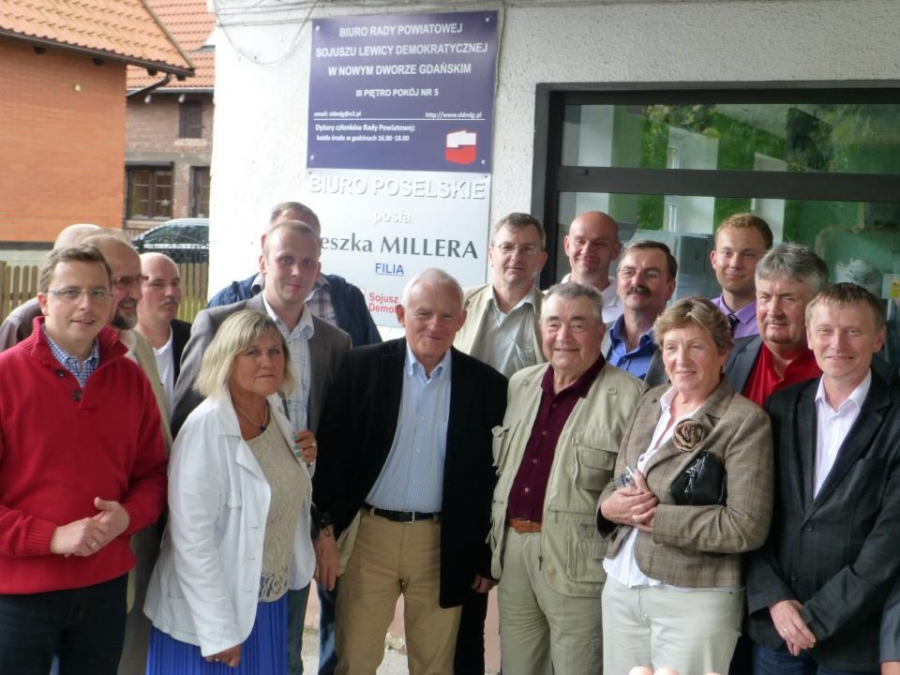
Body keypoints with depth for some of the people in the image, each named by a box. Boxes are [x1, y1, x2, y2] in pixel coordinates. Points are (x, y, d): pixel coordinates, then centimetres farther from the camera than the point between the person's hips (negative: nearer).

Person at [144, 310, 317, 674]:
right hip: (215, 613, -7)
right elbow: (191, 538, -20)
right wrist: (218, 632, -18)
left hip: (270, 607, 7)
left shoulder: (277, 414, 3)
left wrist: (305, 463, -2)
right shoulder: (206, 428, -19)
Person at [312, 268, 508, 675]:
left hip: (444, 544, 1)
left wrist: (487, 557, 3)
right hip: (369, 534, 0)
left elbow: (492, 475, 2)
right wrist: (329, 527, -5)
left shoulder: (487, 385, -1)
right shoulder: (362, 366, -3)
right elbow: (333, 451, -1)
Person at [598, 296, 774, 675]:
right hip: (621, 587, 6)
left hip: (694, 598, -6)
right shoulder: (650, 402, 9)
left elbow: (747, 527, -18)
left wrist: (655, 517, -17)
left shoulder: (745, 421, -12)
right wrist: (611, 506, -10)